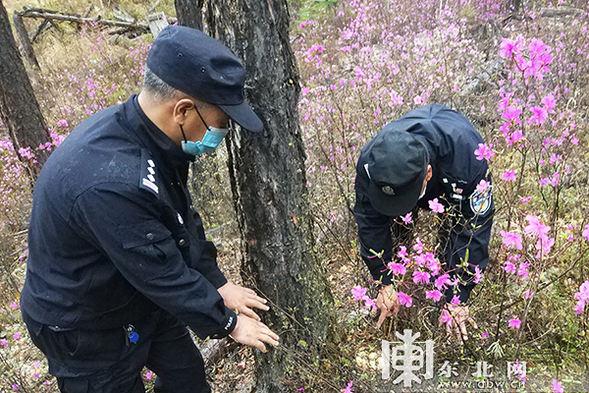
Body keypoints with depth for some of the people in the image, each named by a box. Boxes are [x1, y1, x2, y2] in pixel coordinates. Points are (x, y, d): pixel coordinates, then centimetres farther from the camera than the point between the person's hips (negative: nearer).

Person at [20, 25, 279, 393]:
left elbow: (184, 220, 0)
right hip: (85, 328, -7)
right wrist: (227, 323, -14)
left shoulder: (146, 134, -11)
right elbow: (164, 274, -30)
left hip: (142, 297, 8)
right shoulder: (111, 182, -40)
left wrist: (217, 283, 2)